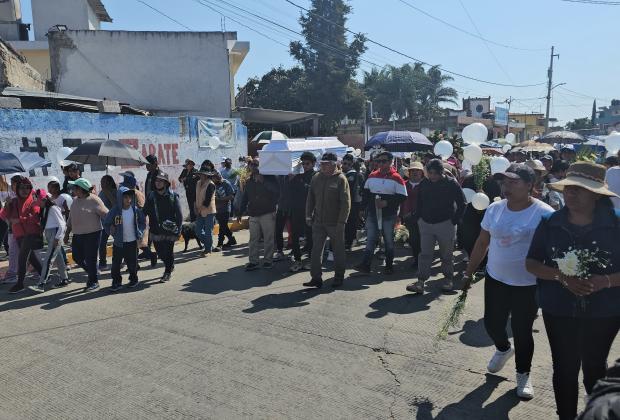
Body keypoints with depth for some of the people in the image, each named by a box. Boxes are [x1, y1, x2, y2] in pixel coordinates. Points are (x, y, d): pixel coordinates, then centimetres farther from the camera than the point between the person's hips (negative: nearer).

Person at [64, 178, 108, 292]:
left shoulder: (94, 200, -12)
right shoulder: (75, 200, 11)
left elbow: (106, 215, -14)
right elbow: (71, 218, 19)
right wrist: (67, 233, 20)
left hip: (92, 234, -8)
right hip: (77, 235, 8)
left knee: (90, 259, -2)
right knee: (77, 258, 12)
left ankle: (93, 282, 15)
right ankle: (94, 273, 33)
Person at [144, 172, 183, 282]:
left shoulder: (173, 196, -5)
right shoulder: (151, 196, 3)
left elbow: (179, 214, -5)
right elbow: (144, 212, 7)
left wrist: (178, 229, -9)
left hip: (169, 230, -3)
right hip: (156, 230, 3)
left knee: (168, 252, 3)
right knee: (160, 252, 11)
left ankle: (168, 272, 22)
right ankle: (170, 266, 39)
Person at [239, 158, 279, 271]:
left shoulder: (269, 178, 0)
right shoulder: (249, 182, 14)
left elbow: (276, 191, -15)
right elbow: (244, 198, 18)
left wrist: (263, 181, -19)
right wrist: (240, 212, 15)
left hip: (267, 213, -4)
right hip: (253, 214, 4)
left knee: (268, 239, 0)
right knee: (253, 239, 4)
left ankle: (268, 260, 10)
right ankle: (253, 261, 8)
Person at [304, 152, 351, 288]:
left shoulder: (341, 179, -8)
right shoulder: (316, 178, 7)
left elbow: (346, 202, -11)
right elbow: (310, 199, 13)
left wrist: (341, 221, -16)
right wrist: (308, 215, 6)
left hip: (335, 223, -4)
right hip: (318, 222, 4)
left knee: (338, 251, 9)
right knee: (316, 250, 3)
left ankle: (339, 277, 22)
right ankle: (316, 278, 10)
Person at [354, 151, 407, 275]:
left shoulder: (396, 178, -8)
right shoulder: (372, 176, 6)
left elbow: (402, 197, -12)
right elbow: (365, 192, 15)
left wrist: (387, 203, -21)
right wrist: (365, 206, 6)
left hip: (388, 215, -3)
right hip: (372, 214, 4)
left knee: (388, 240, 8)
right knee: (370, 239, 3)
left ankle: (389, 266, 20)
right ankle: (365, 264, 5)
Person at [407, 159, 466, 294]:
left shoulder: (451, 184, -7)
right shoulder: (424, 183, 3)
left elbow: (462, 204, -2)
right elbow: (419, 203, 15)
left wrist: (454, 221, -7)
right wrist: (419, 218, 7)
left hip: (445, 224, -3)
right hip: (426, 224, 3)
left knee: (447, 255, 9)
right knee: (425, 254, -1)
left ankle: (448, 279, 26)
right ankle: (420, 282, -1)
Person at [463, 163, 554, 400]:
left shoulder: (544, 214, -15)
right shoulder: (494, 209, -1)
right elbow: (482, 243, 7)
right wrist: (469, 273, 10)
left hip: (528, 285, -4)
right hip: (495, 279, 4)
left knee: (522, 330, 9)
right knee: (492, 323, 12)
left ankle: (523, 374, 35)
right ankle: (503, 349, 47)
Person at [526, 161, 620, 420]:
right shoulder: (550, 223, -6)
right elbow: (531, 263, -3)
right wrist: (562, 276, -19)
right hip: (559, 311, 1)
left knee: (594, 369, 19)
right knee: (565, 369, 12)